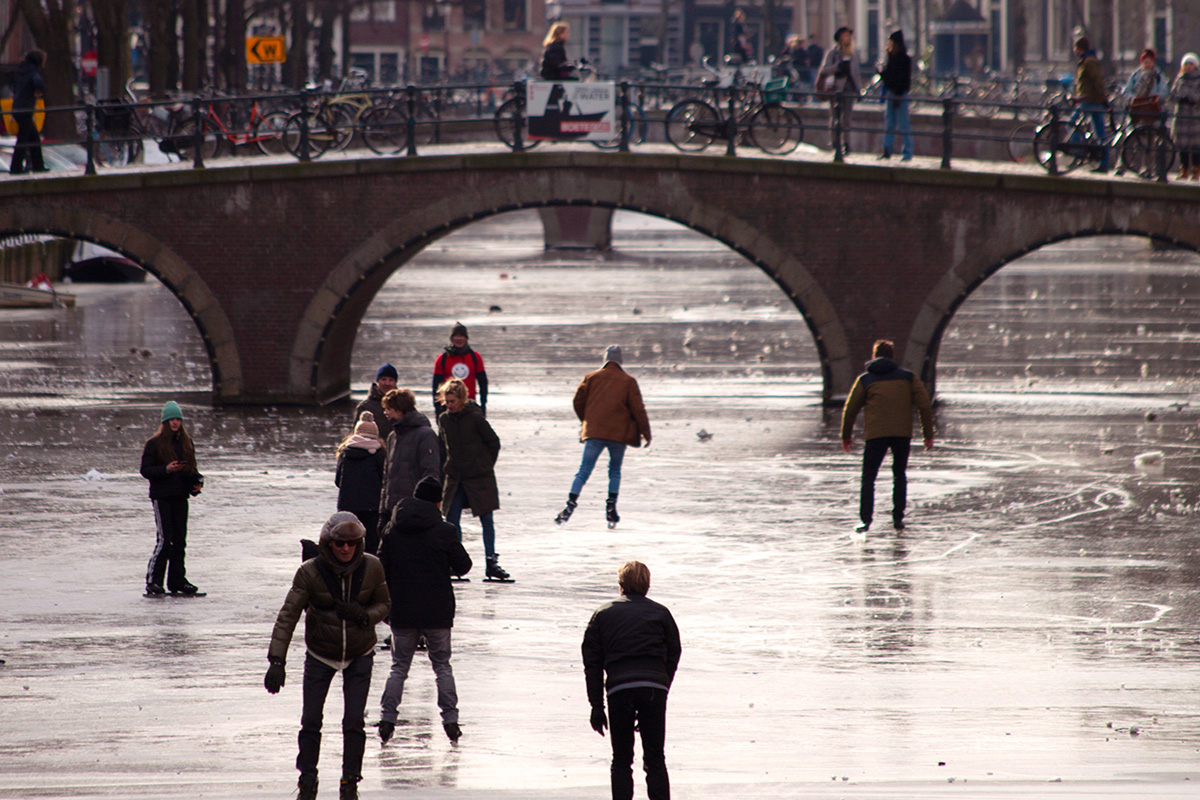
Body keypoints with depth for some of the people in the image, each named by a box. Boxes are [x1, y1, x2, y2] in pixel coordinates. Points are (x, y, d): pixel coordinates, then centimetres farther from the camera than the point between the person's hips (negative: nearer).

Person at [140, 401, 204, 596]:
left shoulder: (186, 443, 13)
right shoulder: (154, 444, -3)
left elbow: (191, 468, 20)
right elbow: (145, 470, -7)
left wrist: (197, 481, 1)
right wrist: (166, 470, -21)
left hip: (180, 496, 5)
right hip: (161, 496, -5)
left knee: (179, 539, 6)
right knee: (165, 538, -11)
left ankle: (177, 580, 13)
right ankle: (153, 581, -6)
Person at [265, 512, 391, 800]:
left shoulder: (372, 568, -14)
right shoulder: (310, 572, -19)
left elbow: (384, 604, 2)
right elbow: (287, 617, -19)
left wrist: (364, 615, -22)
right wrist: (277, 662, -26)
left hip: (359, 656, 0)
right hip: (320, 655, 0)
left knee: (354, 722, -6)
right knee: (311, 721, -2)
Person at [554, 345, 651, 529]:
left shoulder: (591, 378, 7)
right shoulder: (628, 381, 5)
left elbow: (578, 400, 6)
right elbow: (638, 409, 1)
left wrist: (586, 421, 23)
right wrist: (646, 433, 8)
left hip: (594, 431, 0)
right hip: (619, 432, 0)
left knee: (584, 470, -2)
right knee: (615, 470, 16)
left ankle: (571, 503, -19)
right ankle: (611, 507, 6)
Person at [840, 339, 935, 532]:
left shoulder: (865, 380, 9)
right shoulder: (908, 377, 11)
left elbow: (850, 409, 10)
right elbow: (924, 405, 5)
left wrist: (846, 436, 21)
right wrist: (928, 435, 9)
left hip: (875, 434, -1)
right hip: (903, 433, 1)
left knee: (868, 478, 5)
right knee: (899, 476, 16)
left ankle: (866, 520, -5)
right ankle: (898, 518, 10)